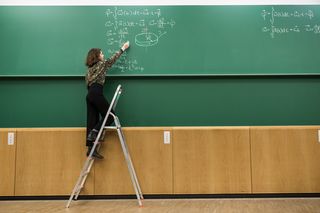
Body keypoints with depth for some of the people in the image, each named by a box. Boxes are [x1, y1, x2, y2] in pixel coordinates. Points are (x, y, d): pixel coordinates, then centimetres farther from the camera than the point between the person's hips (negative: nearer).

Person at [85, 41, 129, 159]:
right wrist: (123, 48, 33)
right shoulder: (102, 64, 7)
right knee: (109, 116, 1)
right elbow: (113, 58, 20)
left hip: (89, 95, 8)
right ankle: (94, 132, -17)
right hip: (97, 93, -7)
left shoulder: (89, 68, 24)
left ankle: (91, 148, -1)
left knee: (92, 120, 2)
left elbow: (88, 84, 21)